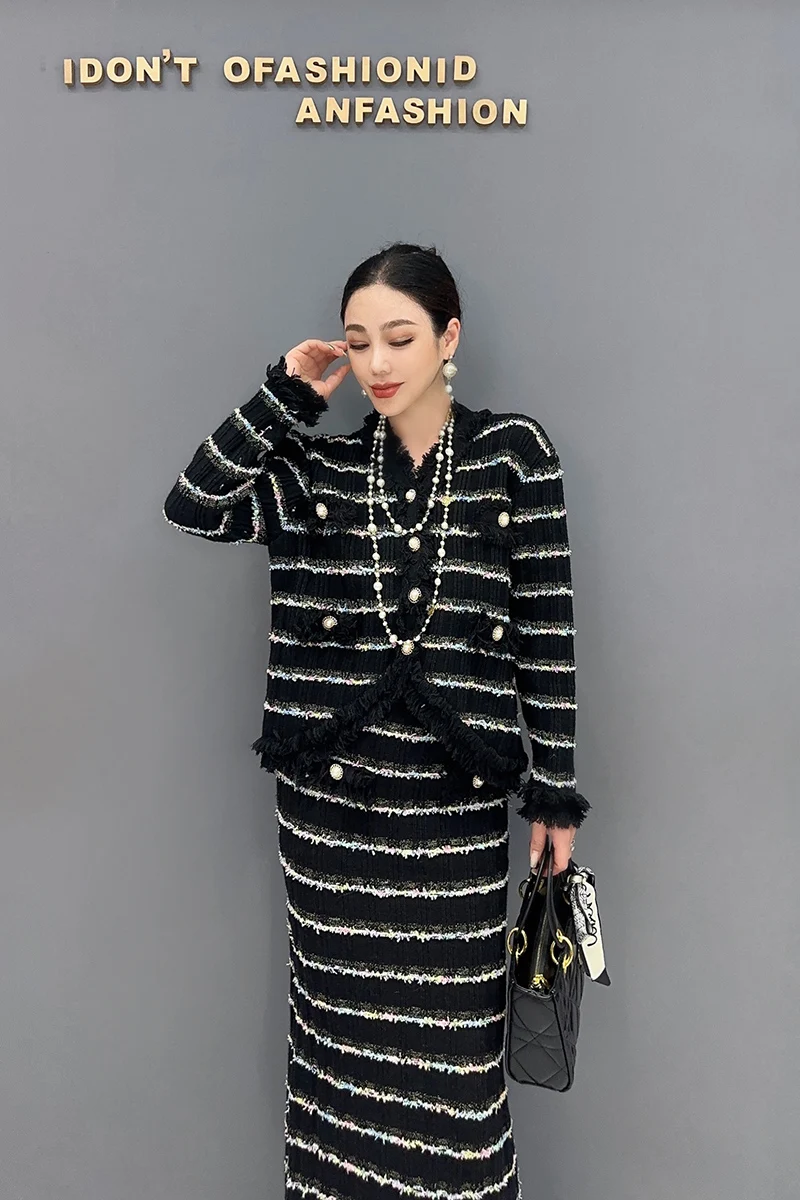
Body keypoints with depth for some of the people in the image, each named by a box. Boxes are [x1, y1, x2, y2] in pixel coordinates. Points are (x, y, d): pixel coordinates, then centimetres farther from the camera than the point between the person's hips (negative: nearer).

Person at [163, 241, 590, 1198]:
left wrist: (557, 791, -2)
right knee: (343, 1027, 14)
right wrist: (288, 394, -5)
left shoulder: (514, 452, -1)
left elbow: (546, 627, -2)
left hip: (457, 797, -2)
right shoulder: (322, 466, 6)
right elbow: (193, 507, -6)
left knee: (452, 1044, 7)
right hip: (328, 792, 2)